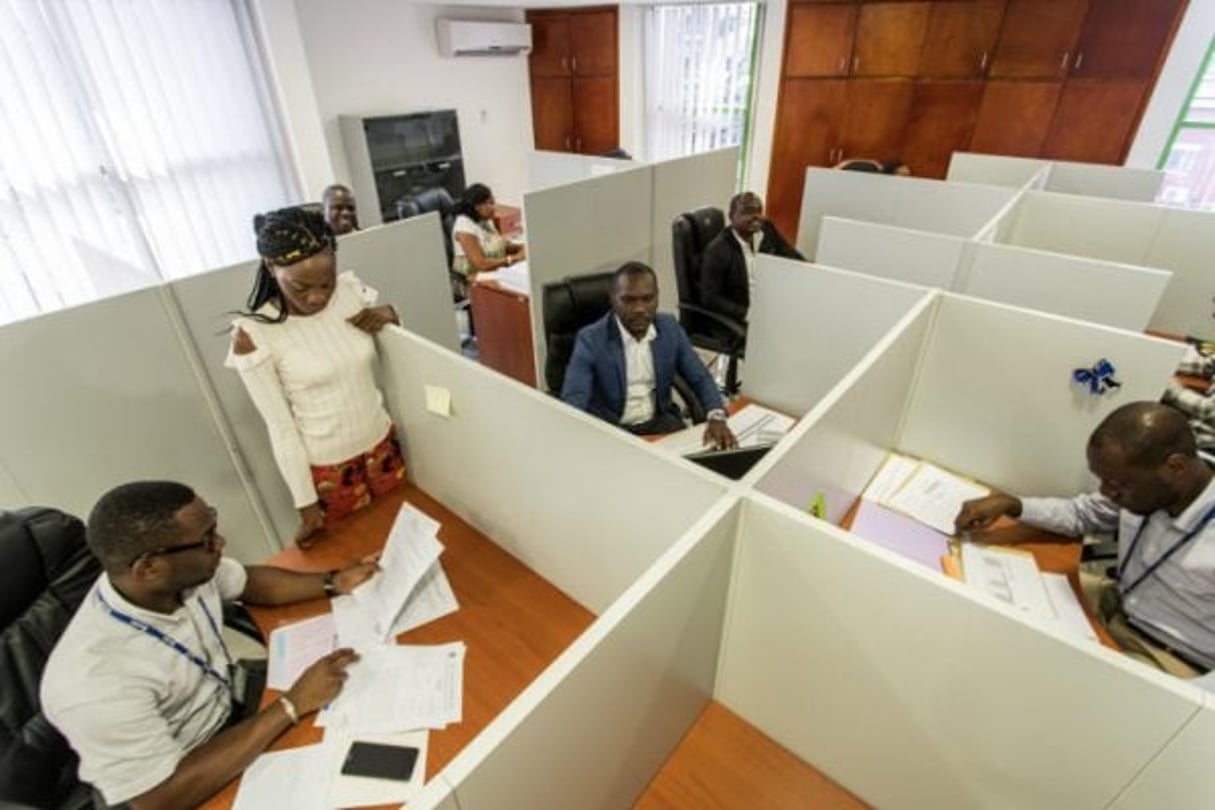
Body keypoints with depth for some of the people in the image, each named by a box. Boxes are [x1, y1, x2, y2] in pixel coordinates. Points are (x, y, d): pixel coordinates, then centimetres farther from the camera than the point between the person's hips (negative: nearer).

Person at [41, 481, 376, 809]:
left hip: (230, 712, 6)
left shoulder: (189, 570, -18)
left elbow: (249, 581, 3)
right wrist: (292, 706, -31)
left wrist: (333, 583, -10)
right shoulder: (95, 681, -35)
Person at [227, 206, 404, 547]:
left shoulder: (351, 290, -9)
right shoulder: (254, 334, -19)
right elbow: (281, 428, -14)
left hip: (381, 443, 4)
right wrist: (306, 502, -9)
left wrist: (388, 313, -14)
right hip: (327, 467, -4)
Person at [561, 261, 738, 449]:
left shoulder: (670, 327, -1)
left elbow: (700, 378, 5)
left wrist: (717, 417, -15)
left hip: (659, 421, 4)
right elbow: (573, 402, -21)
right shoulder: (590, 339, -14)